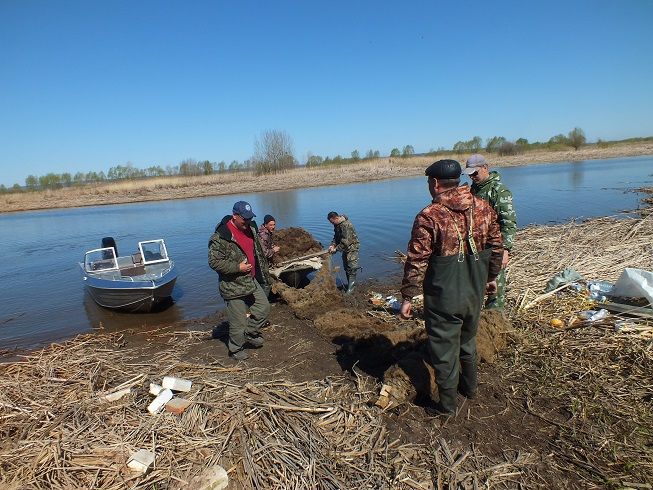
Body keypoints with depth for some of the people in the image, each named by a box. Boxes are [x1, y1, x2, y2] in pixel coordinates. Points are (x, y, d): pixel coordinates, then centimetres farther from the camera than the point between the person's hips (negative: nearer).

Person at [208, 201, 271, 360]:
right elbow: (214, 262, -21)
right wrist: (237, 267, -24)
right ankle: (236, 349, 27)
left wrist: (262, 273, 20)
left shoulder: (250, 228, 4)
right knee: (238, 321, 3)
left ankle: (250, 334, 34)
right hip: (234, 286, -7)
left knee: (264, 307, 13)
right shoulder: (221, 237, -21)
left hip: (252, 281, 8)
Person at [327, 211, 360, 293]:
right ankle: (350, 283, 28)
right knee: (346, 267, 15)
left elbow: (345, 241, -30)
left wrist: (336, 249, -26)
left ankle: (351, 287, -2)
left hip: (352, 247, -10)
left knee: (351, 268, -7)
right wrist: (332, 245, -7)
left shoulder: (346, 225, -28)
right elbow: (336, 237, 10)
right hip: (345, 248, 10)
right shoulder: (337, 225, 2)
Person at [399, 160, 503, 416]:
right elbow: (496, 246, 9)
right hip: (475, 292, 6)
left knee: (444, 349, 10)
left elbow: (416, 262, -18)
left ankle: (447, 404, 26)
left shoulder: (429, 216, -19)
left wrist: (407, 297, -9)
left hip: (443, 298, -6)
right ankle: (469, 386, 47)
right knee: (467, 339, 27)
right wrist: (492, 277, 23)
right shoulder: (484, 208, -1)